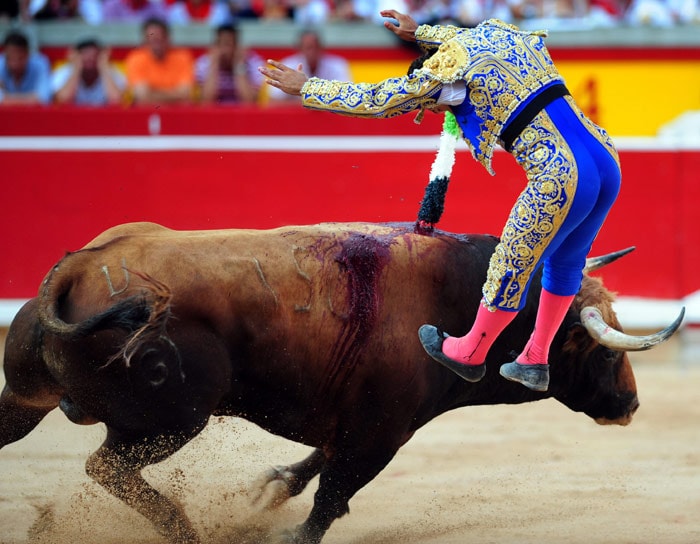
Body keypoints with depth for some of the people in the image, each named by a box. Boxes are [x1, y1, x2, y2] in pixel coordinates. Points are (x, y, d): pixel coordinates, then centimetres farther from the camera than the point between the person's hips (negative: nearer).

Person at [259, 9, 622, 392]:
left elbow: (373, 101, 10)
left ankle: (469, 355, 32)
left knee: (511, 269, 13)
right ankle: (535, 362, 34)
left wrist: (305, 88, 21)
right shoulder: (495, 31, 18)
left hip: (559, 179, -8)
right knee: (564, 264, 24)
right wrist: (418, 33, 54)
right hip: (607, 161, 8)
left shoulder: (446, 73, 0)